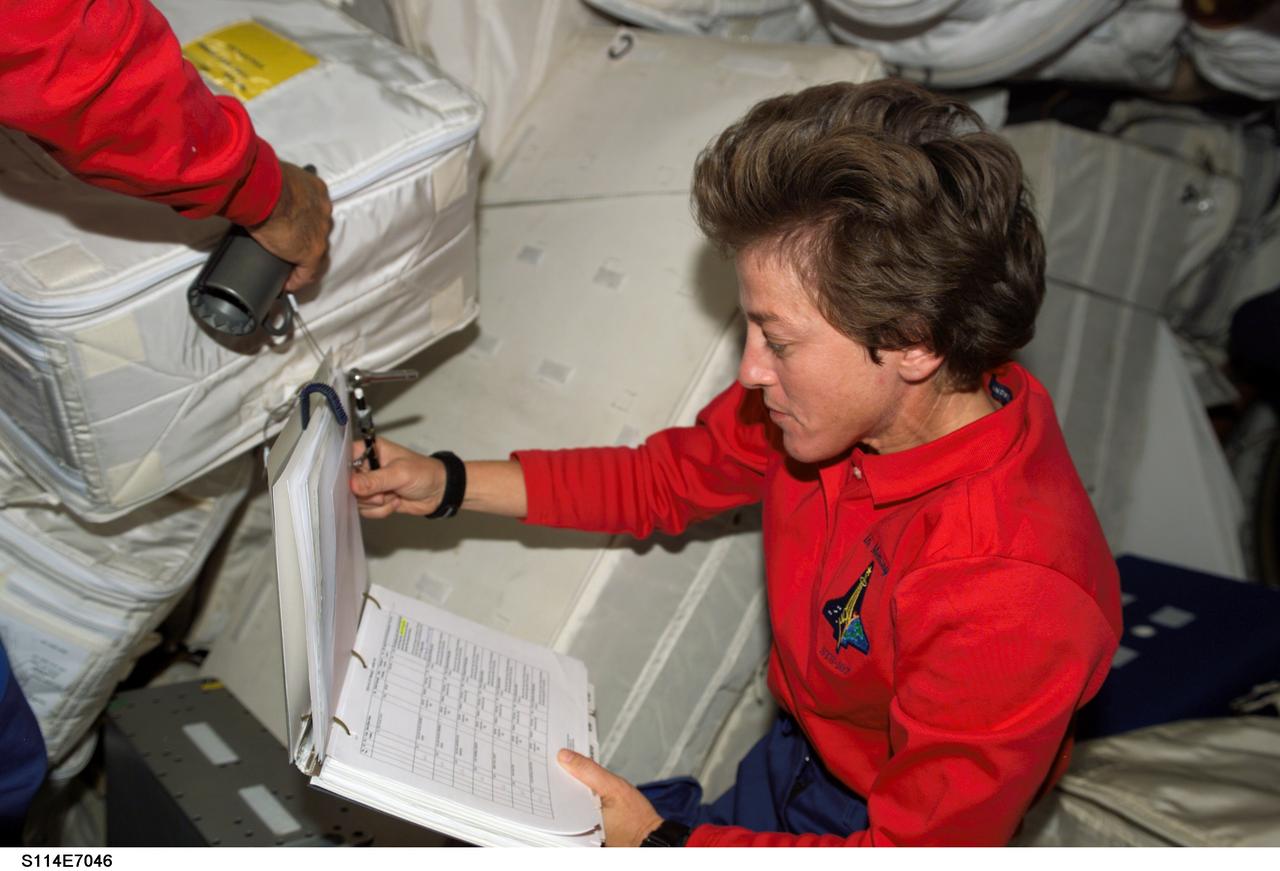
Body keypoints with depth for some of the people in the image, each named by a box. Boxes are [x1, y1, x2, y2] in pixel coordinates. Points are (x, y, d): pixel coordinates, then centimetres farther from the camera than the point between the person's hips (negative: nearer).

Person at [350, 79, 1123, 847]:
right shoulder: (851, 400, -16)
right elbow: (669, 479, 0)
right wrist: (448, 485, -4)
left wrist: (661, 844, -22)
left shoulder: (1013, 603, -36)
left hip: (868, 825, -5)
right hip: (796, 756, 6)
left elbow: (911, 845, -24)